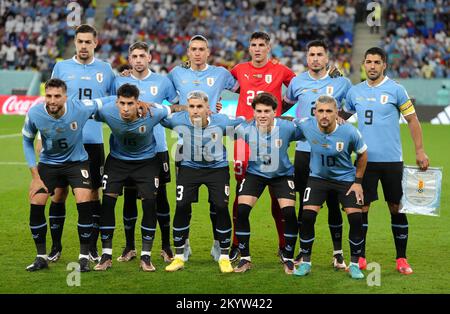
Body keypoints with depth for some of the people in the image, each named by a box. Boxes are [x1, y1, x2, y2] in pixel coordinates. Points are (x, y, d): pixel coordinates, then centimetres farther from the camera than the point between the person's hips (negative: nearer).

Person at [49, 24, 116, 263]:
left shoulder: (105, 70, 7)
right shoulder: (61, 67, 6)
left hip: (93, 141, 0)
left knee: (92, 193, 3)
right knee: (59, 193, 2)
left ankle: (92, 248, 12)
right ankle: (56, 247, 12)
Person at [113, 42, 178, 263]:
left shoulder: (162, 82, 4)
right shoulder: (120, 82, 5)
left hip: (157, 148, -1)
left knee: (160, 196, 2)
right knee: (129, 197, 3)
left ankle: (166, 246, 13)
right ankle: (129, 247, 14)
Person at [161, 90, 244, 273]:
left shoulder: (221, 121, -22)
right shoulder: (179, 120, -21)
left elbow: (242, 122, -2)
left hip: (217, 168, -1)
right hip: (189, 168, 1)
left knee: (221, 208, -9)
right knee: (181, 207, -8)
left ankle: (224, 257, 7)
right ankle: (179, 257, 7)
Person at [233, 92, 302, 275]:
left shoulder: (287, 128, -24)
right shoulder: (246, 129, -21)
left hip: (282, 174, -1)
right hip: (255, 173, 1)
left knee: (289, 213, -15)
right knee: (241, 211, -13)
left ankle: (288, 259, 6)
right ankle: (245, 259, 4)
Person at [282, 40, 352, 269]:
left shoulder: (341, 82, 1)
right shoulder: (297, 82, 6)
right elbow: (284, 106, 23)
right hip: (304, 150, 1)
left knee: (333, 204, 0)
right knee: (305, 204, 5)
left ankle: (338, 253, 8)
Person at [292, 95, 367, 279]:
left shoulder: (349, 132, -21)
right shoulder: (306, 126, -20)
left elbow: (362, 154, -3)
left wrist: (358, 182, -1)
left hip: (346, 178, -1)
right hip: (318, 177, 1)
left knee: (356, 218, -11)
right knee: (307, 216, -13)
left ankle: (354, 264, 6)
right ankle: (305, 263, 3)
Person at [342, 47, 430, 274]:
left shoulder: (395, 90, -2)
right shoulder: (355, 92, 7)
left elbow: (412, 119, 2)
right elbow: (341, 117, 21)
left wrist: (420, 151, -2)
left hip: (391, 160, -2)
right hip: (365, 160, 2)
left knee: (396, 208, 1)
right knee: (362, 207, 1)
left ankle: (402, 259, 10)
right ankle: (360, 258, 10)